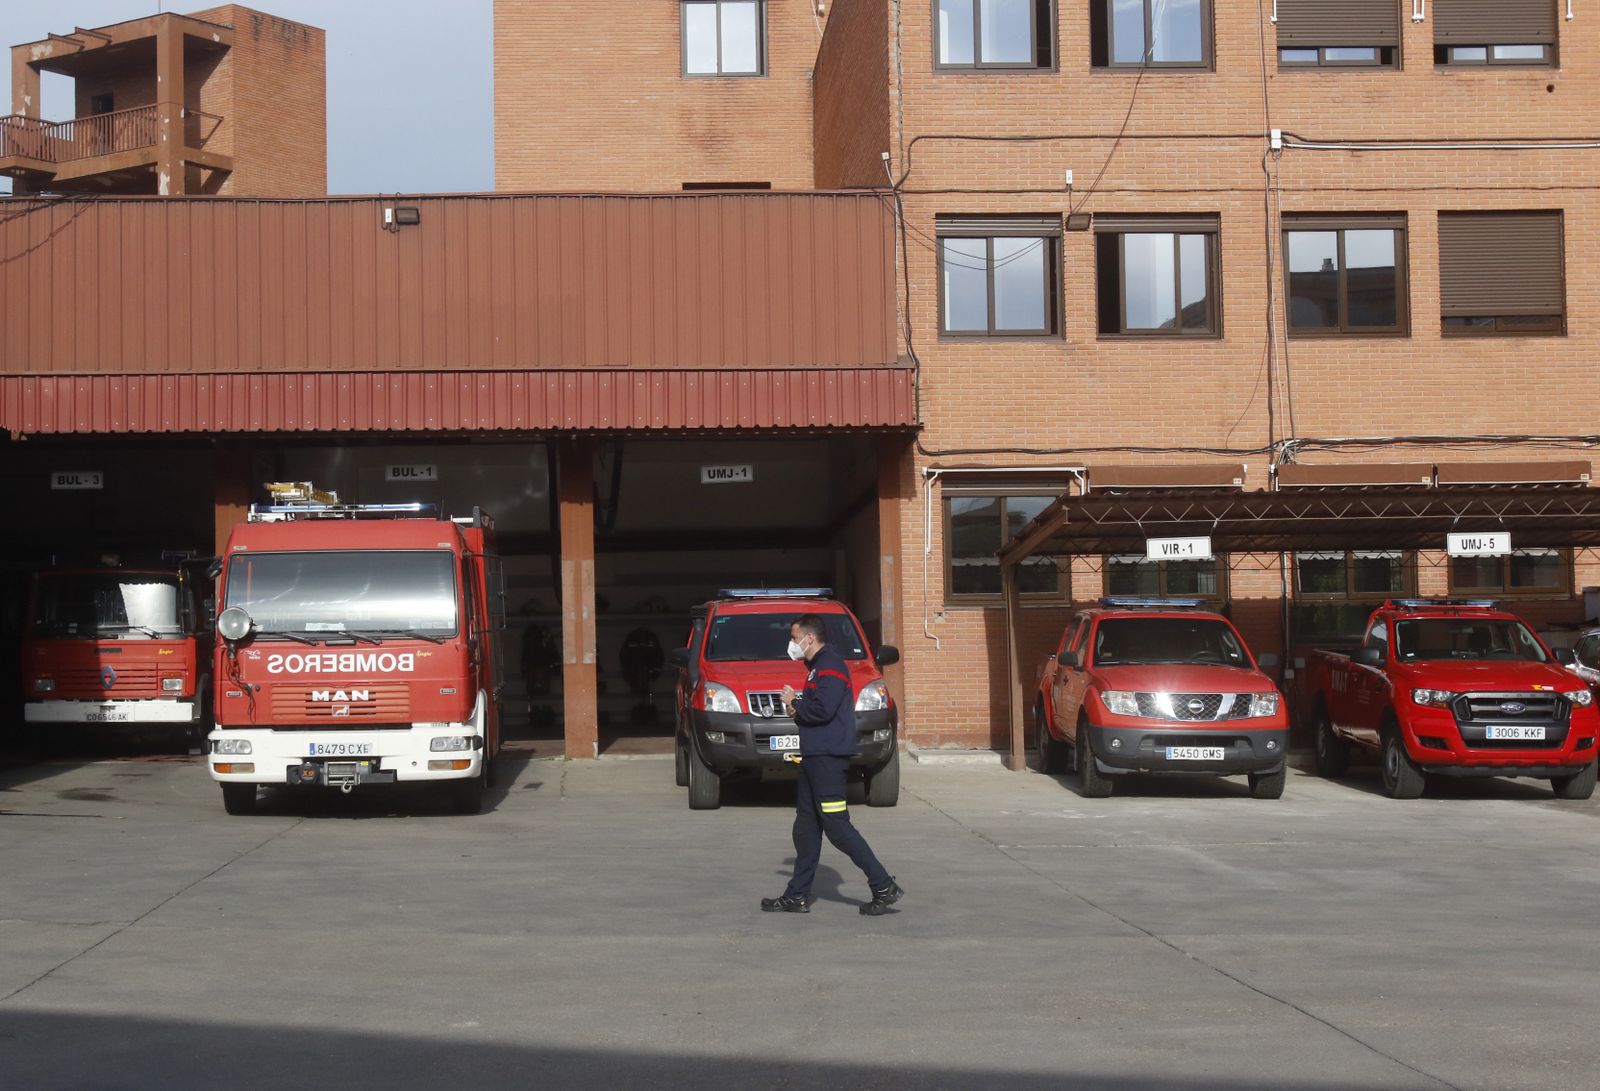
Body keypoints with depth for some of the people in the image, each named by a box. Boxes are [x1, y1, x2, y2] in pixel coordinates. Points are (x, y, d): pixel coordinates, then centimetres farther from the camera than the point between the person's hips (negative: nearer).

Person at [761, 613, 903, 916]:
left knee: (837, 826, -11)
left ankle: (884, 887, -9)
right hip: (814, 756, 11)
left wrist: (794, 702, -8)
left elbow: (822, 710, -25)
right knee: (806, 825, 12)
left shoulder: (830, 666, -14)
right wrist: (798, 707, 4)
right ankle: (798, 895, 16)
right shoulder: (817, 666, 19)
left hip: (828, 757, -11)